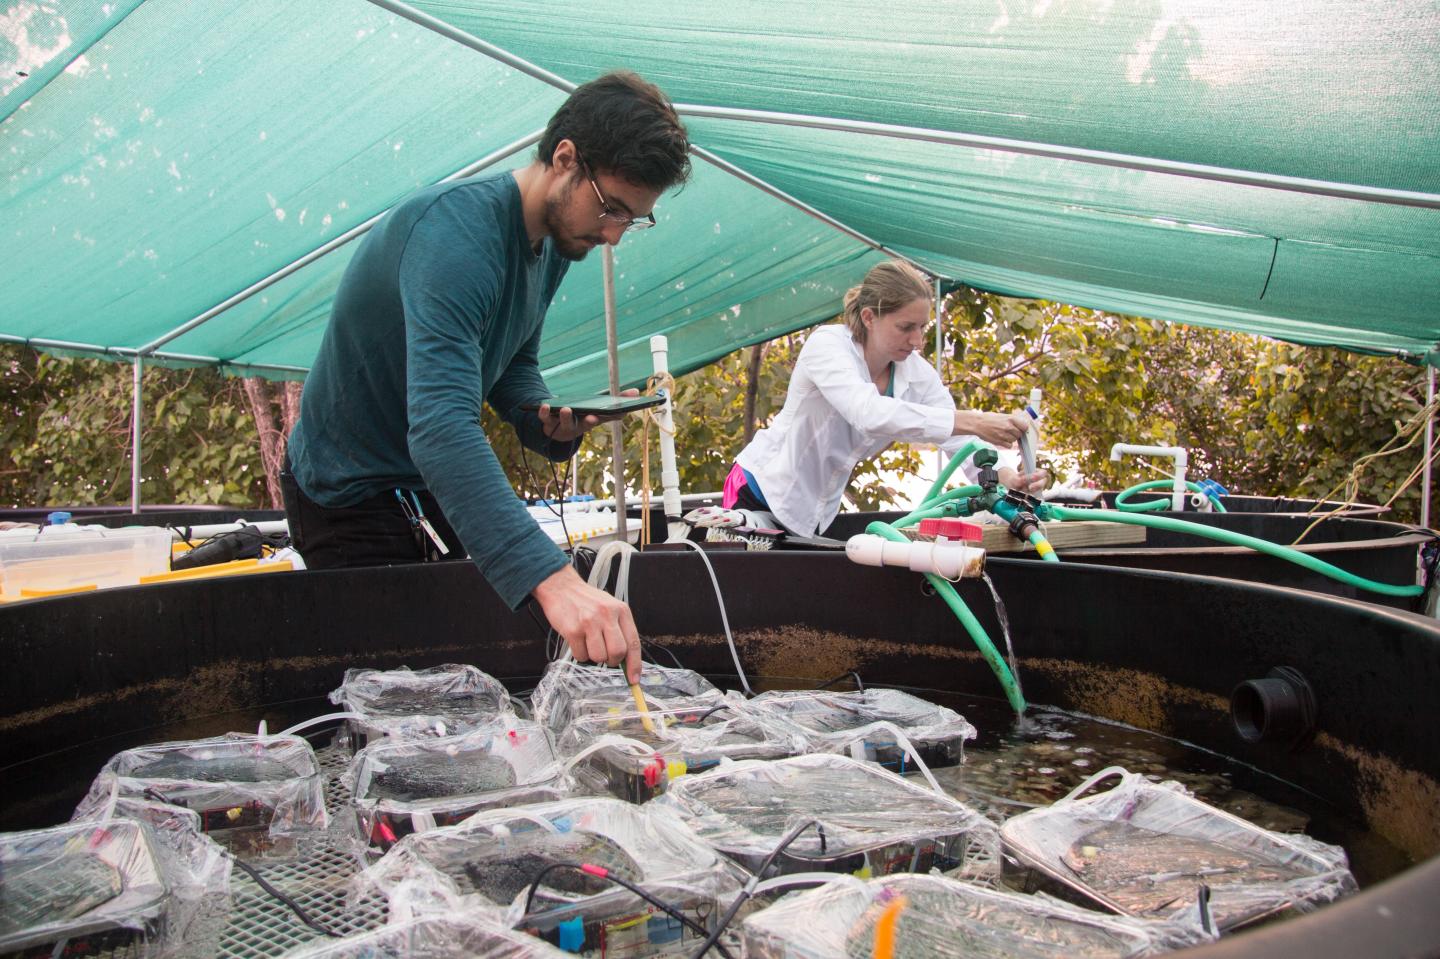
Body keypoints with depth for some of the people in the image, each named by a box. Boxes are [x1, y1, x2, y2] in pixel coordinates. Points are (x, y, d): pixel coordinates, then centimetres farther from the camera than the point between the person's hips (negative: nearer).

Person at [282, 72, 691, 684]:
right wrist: (552, 578, -56)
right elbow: (440, 424, -45)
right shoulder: (457, 226, -32)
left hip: (428, 492, 8)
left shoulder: (554, 240, -2)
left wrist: (548, 423, -14)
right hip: (351, 495, -8)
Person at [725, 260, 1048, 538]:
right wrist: (973, 421, -49)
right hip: (761, 492, -5)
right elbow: (869, 413, -43)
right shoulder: (827, 344, -24)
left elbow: (961, 442, -13)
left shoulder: (918, 373, -7)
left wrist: (1007, 476, -35)